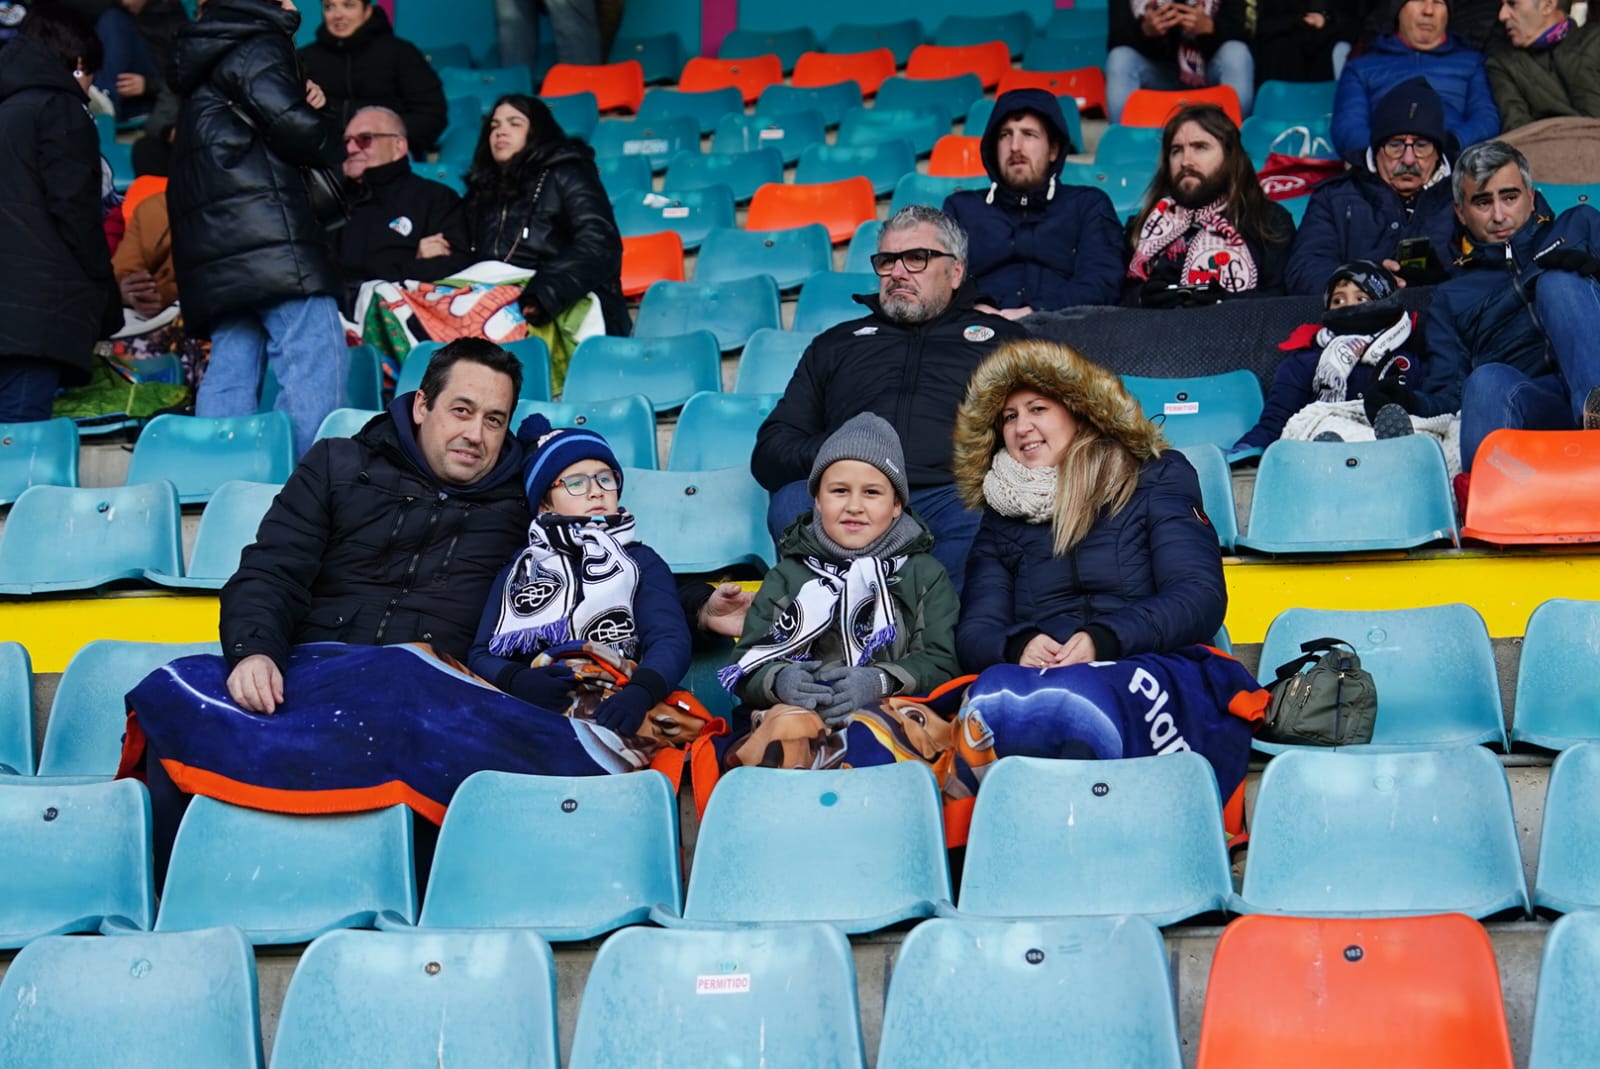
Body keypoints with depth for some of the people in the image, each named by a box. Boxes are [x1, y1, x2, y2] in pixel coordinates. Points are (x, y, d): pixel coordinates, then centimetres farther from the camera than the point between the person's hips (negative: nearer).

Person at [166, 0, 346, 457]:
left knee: (229, 374, 7)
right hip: (270, 239, -9)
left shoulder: (205, 61, 27)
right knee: (313, 368, -13)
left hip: (213, 253, 9)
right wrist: (326, 143, 8)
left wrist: (301, 99, 13)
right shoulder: (259, 46, -1)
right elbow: (294, 129, -14)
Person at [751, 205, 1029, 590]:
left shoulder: (999, 337, 29)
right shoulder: (837, 343, 34)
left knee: (982, 518, -38)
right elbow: (769, 453, 27)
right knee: (791, 502, -33)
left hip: (951, 498, -2)